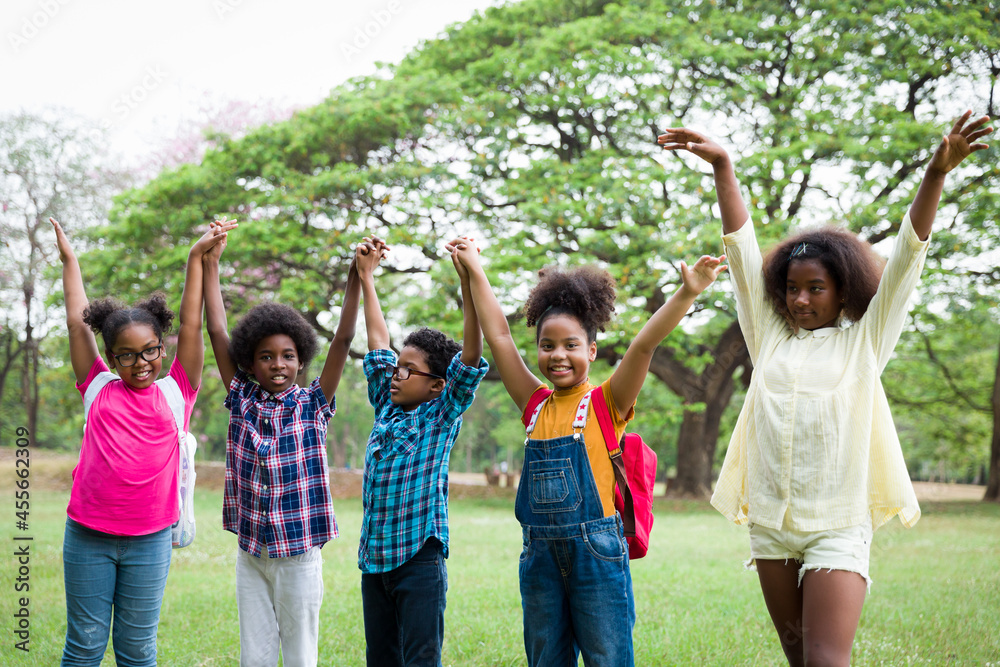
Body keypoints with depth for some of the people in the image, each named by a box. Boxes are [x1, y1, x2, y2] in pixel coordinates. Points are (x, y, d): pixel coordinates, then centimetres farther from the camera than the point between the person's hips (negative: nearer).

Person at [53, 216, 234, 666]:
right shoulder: (99, 389, 4)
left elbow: (191, 324, 3)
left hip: (149, 542, 0)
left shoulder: (175, 393, 3)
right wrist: (69, 261, 18)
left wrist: (197, 257, 3)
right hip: (87, 537, 0)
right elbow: (78, 323, 11)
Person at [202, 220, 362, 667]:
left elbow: (343, 339, -10)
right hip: (250, 552, 2)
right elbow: (217, 332, 0)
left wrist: (356, 276, -17)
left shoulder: (313, 406, -3)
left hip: (299, 553, -2)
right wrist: (209, 263, -2)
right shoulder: (242, 401, 2)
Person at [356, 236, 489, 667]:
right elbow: (378, 340, 18)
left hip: (420, 555, -6)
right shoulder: (385, 406, 11)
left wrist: (468, 280, -22)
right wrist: (366, 276, 20)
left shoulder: (443, 414, -3)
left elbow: (471, 354, -14)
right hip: (373, 555, 6)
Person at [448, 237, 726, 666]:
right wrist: (475, 271, 14)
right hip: (540, 555, 5)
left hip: (596, 551, -4)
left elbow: (644, 345, -13)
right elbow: (498, 336, 12)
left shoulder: (606, 404, 0)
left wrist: (687, 293, -24)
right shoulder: (537, 406, 10)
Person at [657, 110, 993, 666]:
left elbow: (906, 256, -5)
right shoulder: (770, 334, 11)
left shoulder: (864, 340, 3)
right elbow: (742, 248, 10)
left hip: (838, 527, -4)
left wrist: (937, 173, -16)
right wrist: (723, 166, 8)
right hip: (770, 523, 4)